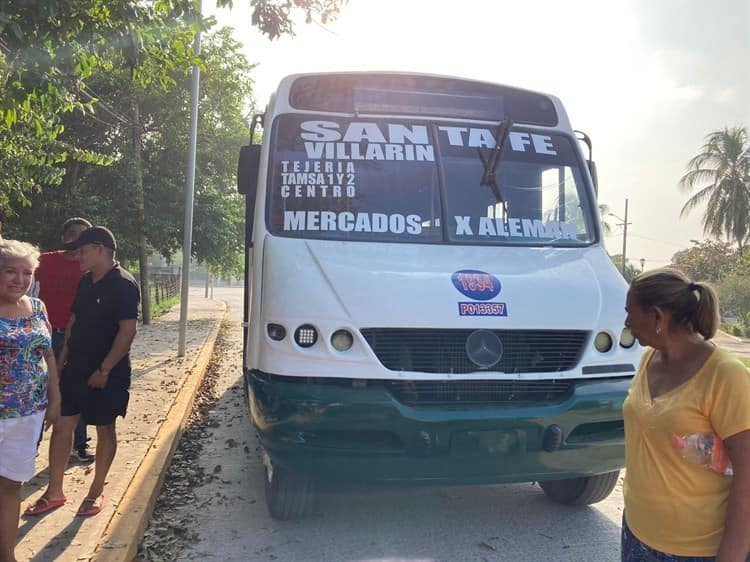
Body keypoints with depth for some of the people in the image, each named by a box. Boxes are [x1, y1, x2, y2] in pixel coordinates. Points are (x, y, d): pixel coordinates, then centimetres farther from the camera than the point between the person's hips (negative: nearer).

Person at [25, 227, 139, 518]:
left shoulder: (123, 284, -16)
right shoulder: (85, 283, 9)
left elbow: (127, 331, -21)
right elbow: (74, 321, 17)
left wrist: (104, 369, -21)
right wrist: (63, 357, 11)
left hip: (107, 374, -7)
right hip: (75, 368, 8)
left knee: (105, 430, 8)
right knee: (61, 426, 10)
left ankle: (96, 492, 23)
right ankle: (54, 491, 23)